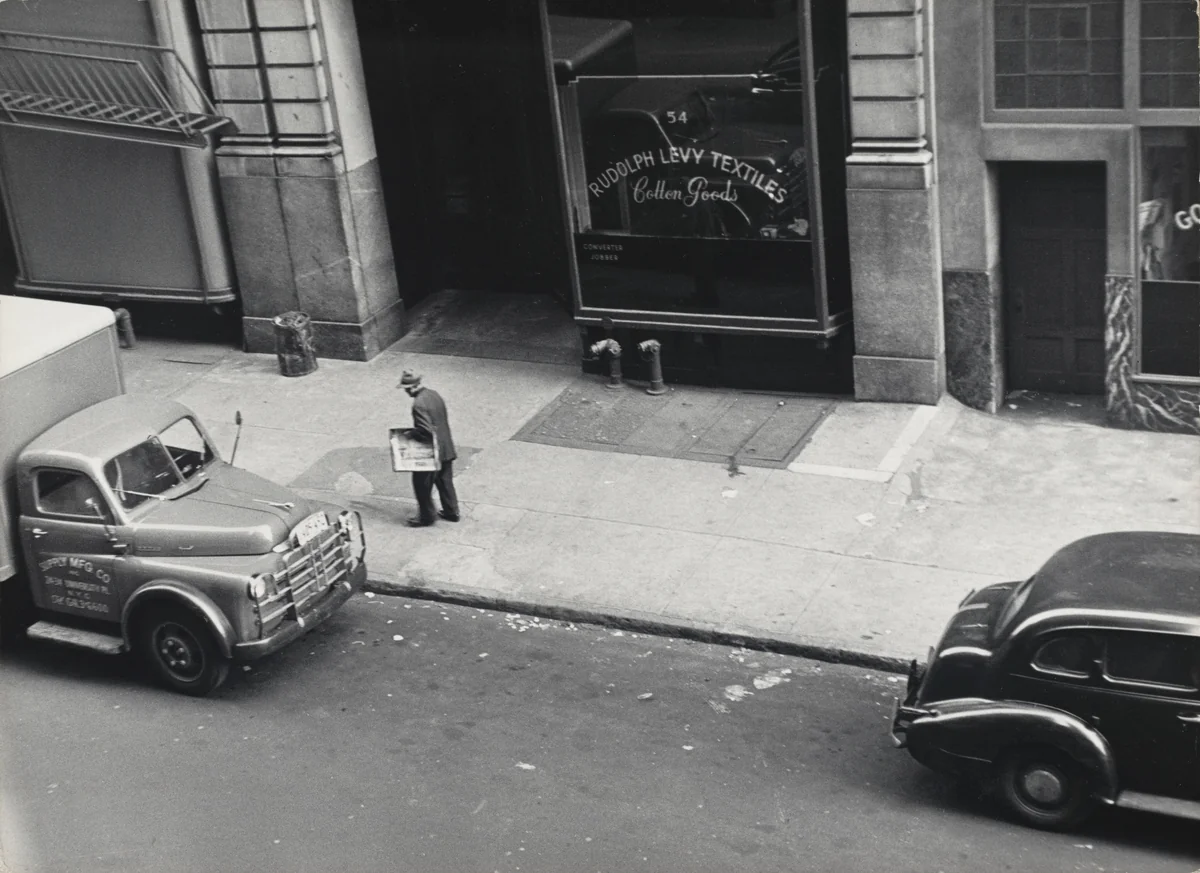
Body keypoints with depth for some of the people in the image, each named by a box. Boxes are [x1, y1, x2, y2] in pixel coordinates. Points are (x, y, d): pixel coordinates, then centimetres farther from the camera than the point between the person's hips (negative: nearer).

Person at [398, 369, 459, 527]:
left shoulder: (419, 404, -26)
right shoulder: (434, 394, 2)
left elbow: (426, 431, -29)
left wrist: (411, 433, -13)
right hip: (446, 448, 9)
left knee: (422, 485, 8)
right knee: (445, 481, 21)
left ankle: (426, 517, 19)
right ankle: (451, 512, 31)